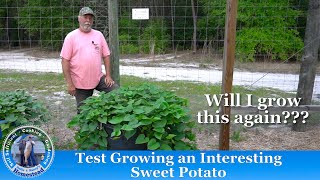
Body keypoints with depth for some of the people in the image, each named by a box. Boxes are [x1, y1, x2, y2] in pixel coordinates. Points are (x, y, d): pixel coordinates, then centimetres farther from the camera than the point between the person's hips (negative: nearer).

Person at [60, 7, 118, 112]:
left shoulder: (98, 35, 4)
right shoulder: (71, 36, -6)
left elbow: (106, 56, 7)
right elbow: (65, 61, -8)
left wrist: (108, 76, 0)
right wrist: (70, 84, -12)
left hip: (99, 79, 3)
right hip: (80, 83, -2)